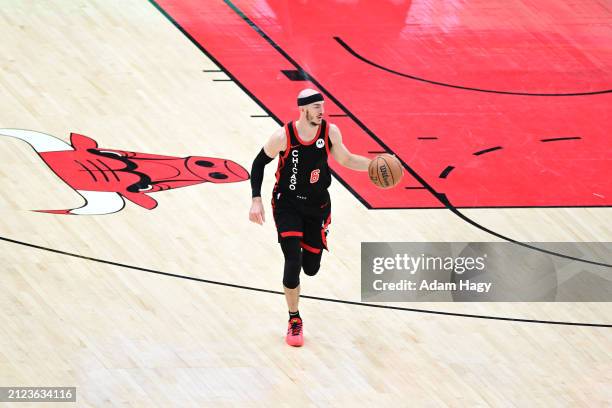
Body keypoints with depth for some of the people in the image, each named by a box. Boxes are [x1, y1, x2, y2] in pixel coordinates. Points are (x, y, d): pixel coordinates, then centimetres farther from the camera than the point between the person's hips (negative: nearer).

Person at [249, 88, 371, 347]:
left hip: (318, 206, 3)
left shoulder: (330, 131, -13)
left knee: (311, 268, 7)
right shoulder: (283, 137, -21)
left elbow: (346, 160, 4)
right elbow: (259, 164, -6)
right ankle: (294, 320, 5)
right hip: (287, 204, -3)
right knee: (293, 262, -15)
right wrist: (256, 200, -13)